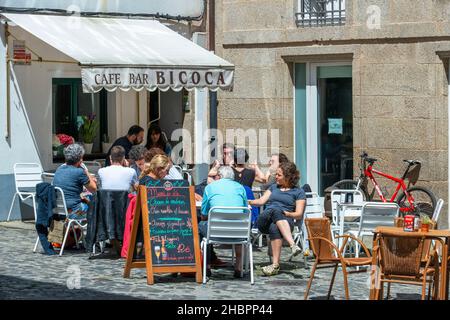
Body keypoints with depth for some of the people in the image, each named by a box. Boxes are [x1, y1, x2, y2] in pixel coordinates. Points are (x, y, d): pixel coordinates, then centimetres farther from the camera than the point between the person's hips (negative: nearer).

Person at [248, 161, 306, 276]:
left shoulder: (299, 192, 16)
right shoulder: (274, 187, 32)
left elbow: (299, 215, 5)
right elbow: (261, 201, 22)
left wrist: (287, 213, -13)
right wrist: (246, 201, 7)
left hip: (286, 222, -3)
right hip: (264, 220, 3)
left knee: (274, 227, -41)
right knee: (275, 210, -35)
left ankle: (276, 265, -51)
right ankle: (292, 244, -51)